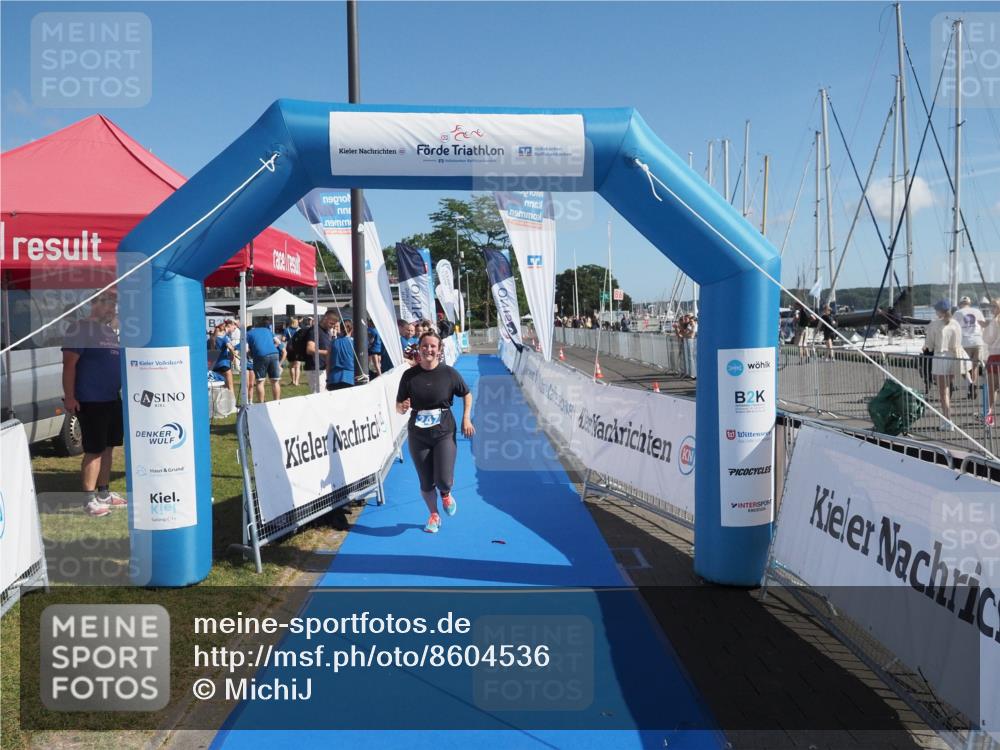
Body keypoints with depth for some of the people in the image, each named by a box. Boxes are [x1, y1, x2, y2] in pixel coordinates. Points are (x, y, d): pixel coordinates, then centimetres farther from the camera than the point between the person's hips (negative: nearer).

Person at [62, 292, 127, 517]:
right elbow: (69, 363, -15)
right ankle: (89, 499, 2)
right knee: (94, 450, -5)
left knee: (108, 447, 13)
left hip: (113, 399, 8)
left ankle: (104, 492, 23)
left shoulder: (111, 332, 16)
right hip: (90, 401, -8)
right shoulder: (80, 328, -9)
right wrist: (69, 396, -20)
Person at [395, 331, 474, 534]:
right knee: (426, 484, 8)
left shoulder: (449, 373, -5)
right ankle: (434, 515, 36)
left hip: (444, 433, -1)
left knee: (443, 480, -10)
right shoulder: (409, 375, -3)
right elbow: (398, 407, 3)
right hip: (418, 436, 2)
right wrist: (403, 407, -20)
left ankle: (446, 495, 29)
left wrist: (466, 418, 0)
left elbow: (467, 394, 10)